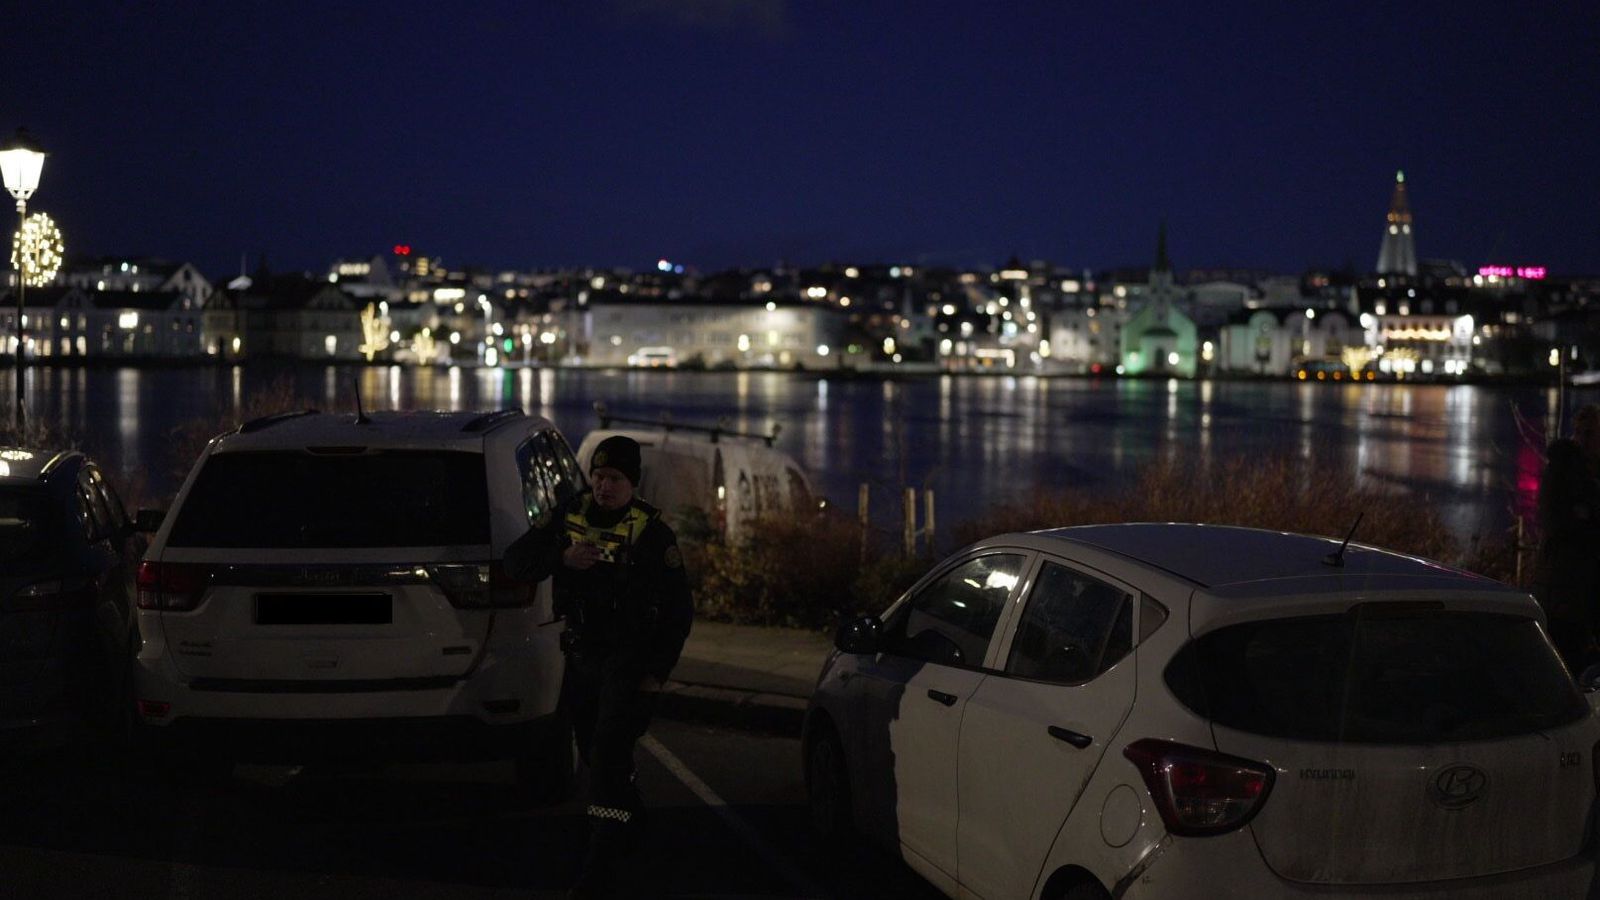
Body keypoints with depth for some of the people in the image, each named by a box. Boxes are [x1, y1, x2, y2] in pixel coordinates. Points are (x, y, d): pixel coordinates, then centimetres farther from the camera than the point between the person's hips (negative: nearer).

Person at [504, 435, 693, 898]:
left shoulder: (653, 532, -10)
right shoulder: (569, 517, 1)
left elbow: (679, 609, -7)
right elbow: (516, 561, -2)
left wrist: (657, 672, -12)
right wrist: (562, 558, -21)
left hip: (631, 661, -5)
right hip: (582, 655, 5)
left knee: (608, 753, -16)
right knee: (594, 752, 17)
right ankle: (630, 825, 42)